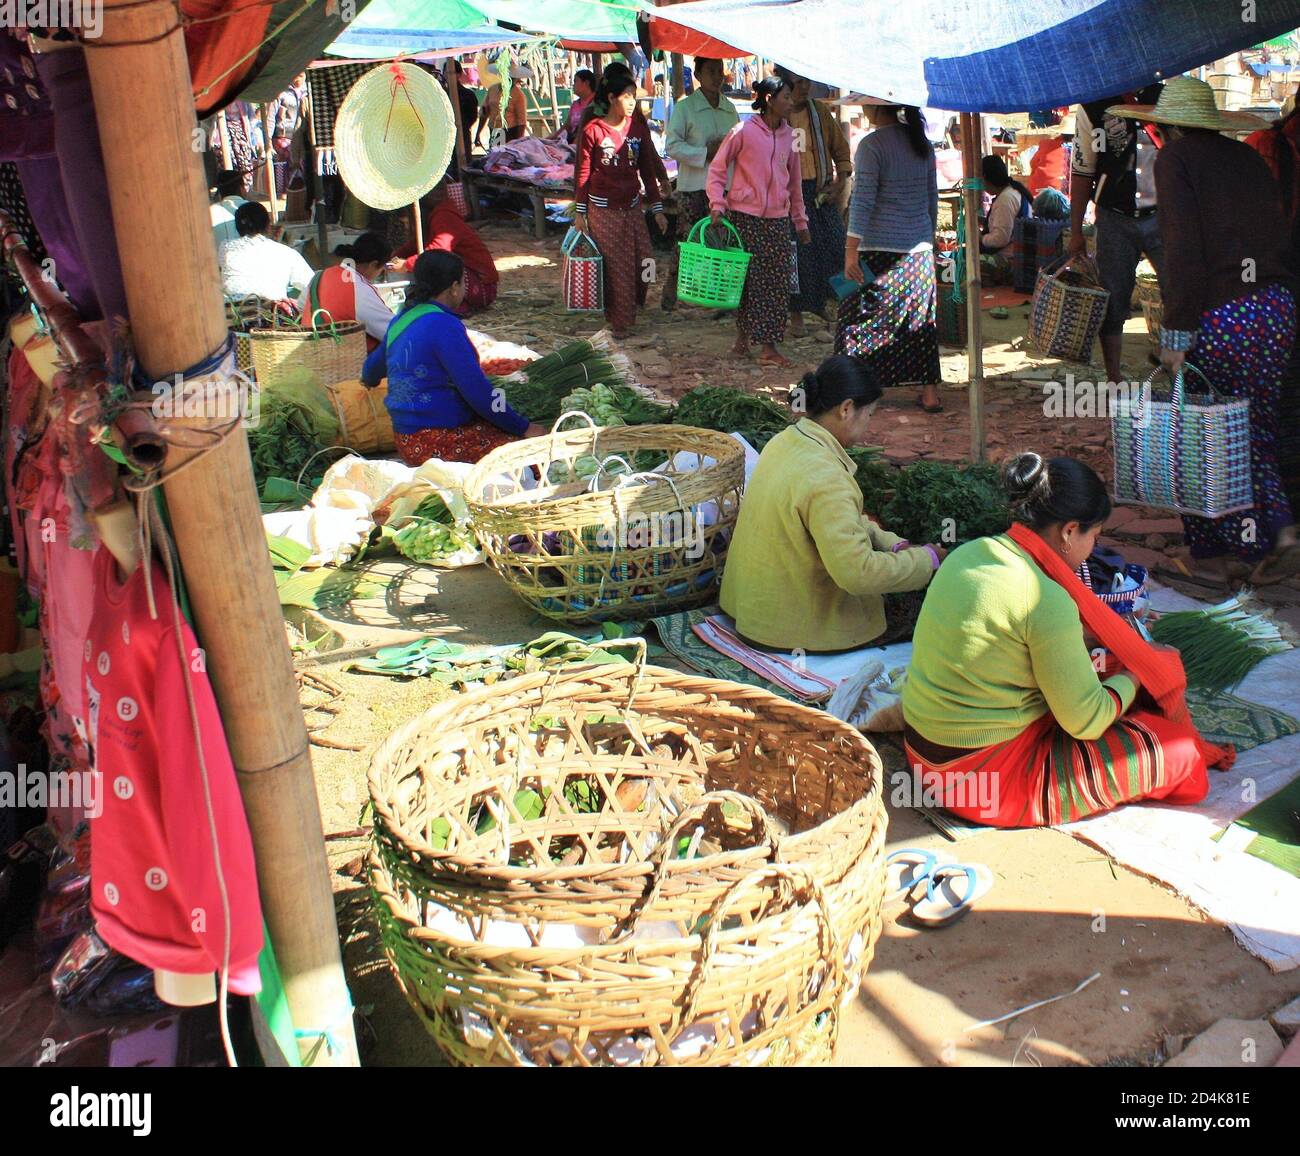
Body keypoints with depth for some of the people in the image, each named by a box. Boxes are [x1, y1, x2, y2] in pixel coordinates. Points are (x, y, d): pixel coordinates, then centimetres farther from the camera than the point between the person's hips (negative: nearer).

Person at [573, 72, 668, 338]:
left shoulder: (639, 129, 4)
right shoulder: (593, 131, -7)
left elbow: (648, 171, 9)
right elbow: (583, 174, -3)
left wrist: (657, 209, 7)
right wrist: (579, 213, -4)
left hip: (632, 206, 4)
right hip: (603, 209, -4)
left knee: (642, 261, 1)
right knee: (614, 266, -1)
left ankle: (632, 305, 25)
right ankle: (619, 322, 11)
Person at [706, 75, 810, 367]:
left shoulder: (789, 135, 10)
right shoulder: (743, 131, -5)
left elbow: (795, 182, 18)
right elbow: (717, 170, 0)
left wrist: (801, 222, 19)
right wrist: (717, 204, -12)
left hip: (778, 218, 5)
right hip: (745, 215, -5)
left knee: (778, 281, 0)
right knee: (748, 277, -1)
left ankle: (769, 346, 5)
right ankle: (743, 336, 16)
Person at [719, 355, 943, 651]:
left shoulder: (786, 441, 0)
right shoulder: (825, 477, -30)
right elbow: (858, 573, -31)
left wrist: (892, 543, 5)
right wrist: (927, 559, -17)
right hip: (793, 625, -9)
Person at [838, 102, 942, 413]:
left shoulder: (871, 145, -11)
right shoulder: (922, 142, 10)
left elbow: (863, 200, -17)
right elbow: (932, 196, 16)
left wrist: (852, 249, -17)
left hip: (881, 248, -6)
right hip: (920, 247, 7)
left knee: (863, 315, 2)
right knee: (921, 317, 12)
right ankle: (930, 392, 15)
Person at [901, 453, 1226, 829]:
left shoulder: (970, 552, 3)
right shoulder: (1047, 600, -22)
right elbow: (1086, 720, -16)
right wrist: (1132, 675, 2)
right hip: (990, 781, -9)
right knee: (1179, 752, -4)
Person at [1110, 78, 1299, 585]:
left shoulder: (1176, 157, -2)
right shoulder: (1246, 157, 16)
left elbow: (1184, 251, -11)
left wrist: (1175, 333, -10)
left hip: (1222, 315, -6)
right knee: (1255, 432, 18)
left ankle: (1212, 556, 14)